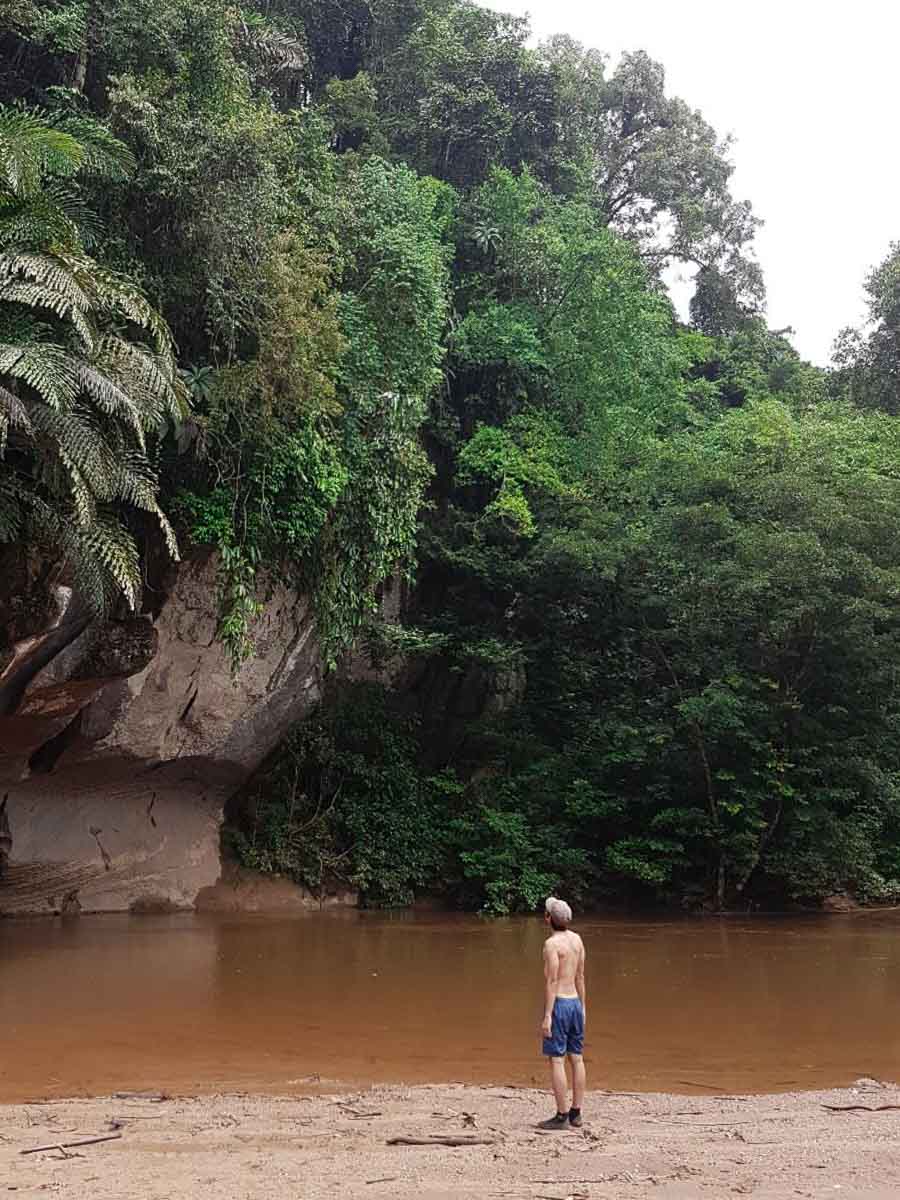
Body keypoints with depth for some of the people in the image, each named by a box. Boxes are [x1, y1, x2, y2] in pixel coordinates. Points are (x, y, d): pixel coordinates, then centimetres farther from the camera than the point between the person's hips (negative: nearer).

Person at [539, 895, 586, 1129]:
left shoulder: (552, 943, -16)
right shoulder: (577, 939, 8)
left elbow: (551, 981, -18)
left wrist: (547, 1017, -17)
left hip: (559, 1004, -8)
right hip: (575, 1002, 8)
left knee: (556, 1060, -3)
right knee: (576, 1058, 11)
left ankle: (562, 1116, -2)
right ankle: (576, 1113, 17)